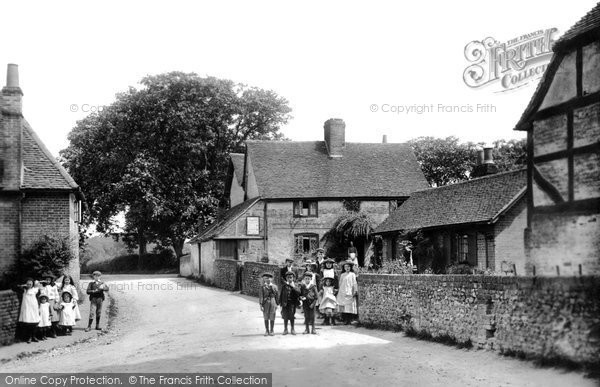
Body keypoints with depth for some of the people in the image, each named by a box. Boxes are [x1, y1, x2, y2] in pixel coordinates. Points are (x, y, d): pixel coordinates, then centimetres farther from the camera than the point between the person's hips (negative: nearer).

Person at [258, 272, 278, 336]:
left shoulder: (274, 286, 7)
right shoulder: (262, 287, 2)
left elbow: (276, 295, 10)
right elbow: (260, 297, -2)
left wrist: (276, 304, 7)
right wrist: (261, 305, -9)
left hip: (273, 303, 1)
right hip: (265, 303, -1)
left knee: (272, 318, 1)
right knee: (266, 318, 3)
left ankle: (271, 331, 9)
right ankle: (267, 331, 11)